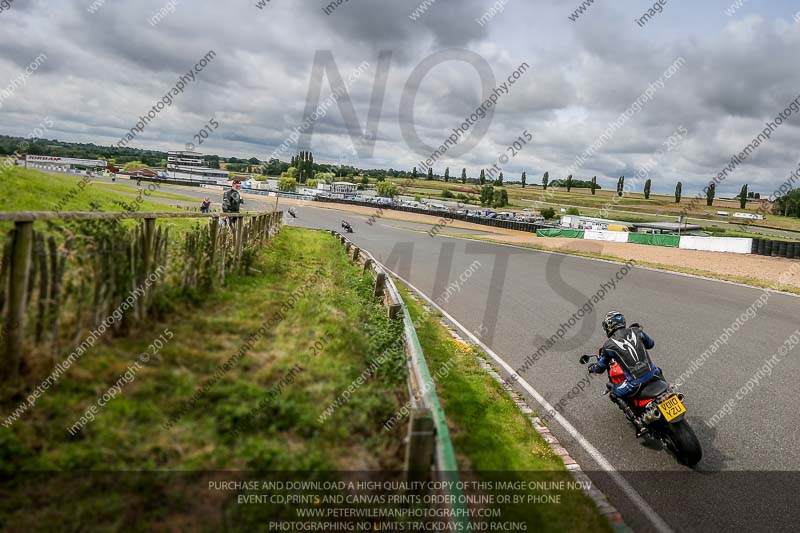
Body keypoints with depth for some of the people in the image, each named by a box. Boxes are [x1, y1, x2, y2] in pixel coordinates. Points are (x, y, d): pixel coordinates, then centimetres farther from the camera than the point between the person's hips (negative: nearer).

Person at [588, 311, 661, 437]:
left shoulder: (608, 345, -2)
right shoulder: (636, 331, 6)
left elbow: (600, 368, 11)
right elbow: (651, 343, 25)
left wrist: (592, 367, 34)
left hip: (636, 382, -5)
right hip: (652, 374, 5)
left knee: (615, 394, 19)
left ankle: (639, 424, 8)